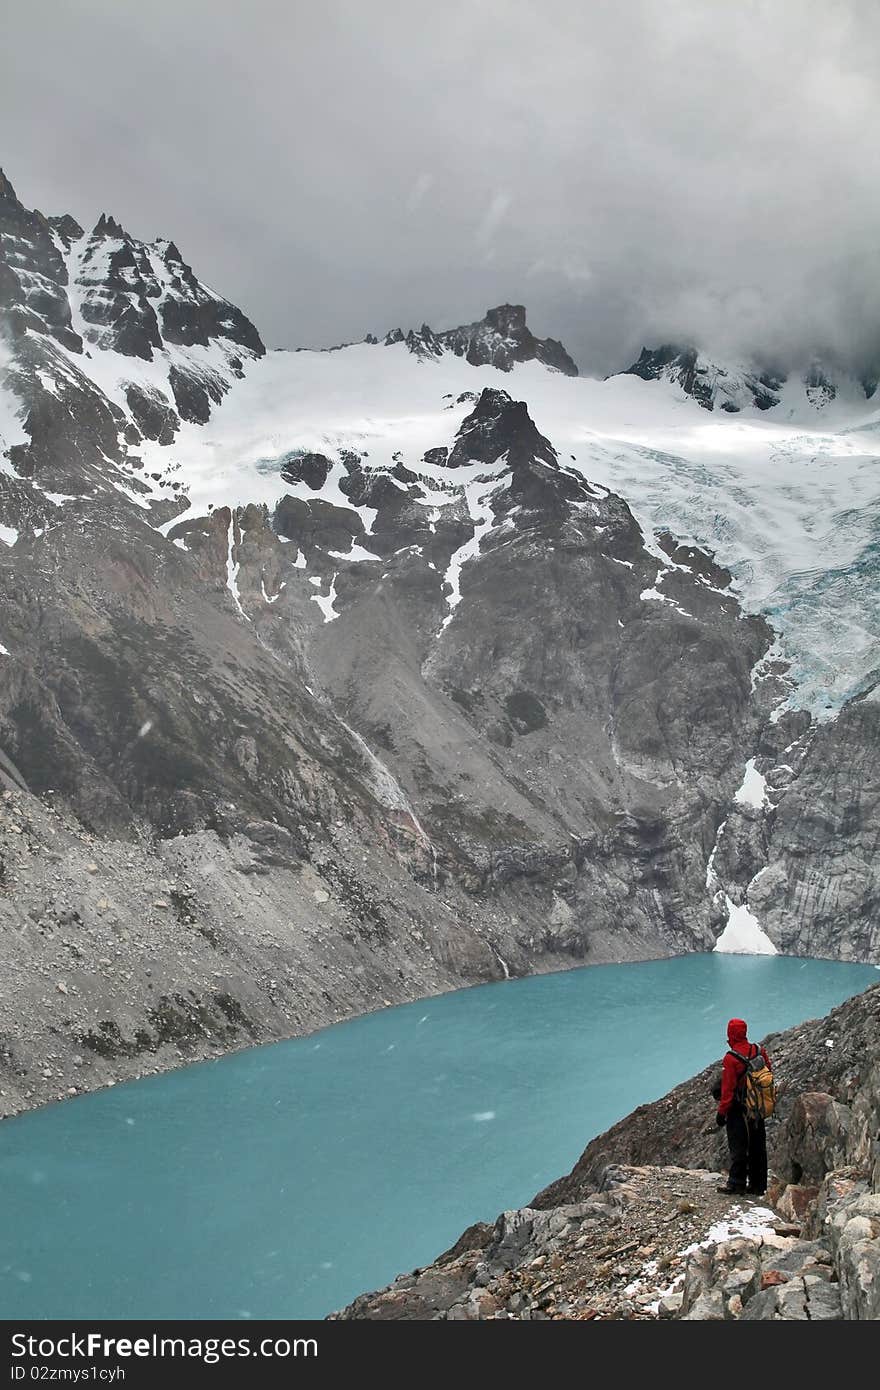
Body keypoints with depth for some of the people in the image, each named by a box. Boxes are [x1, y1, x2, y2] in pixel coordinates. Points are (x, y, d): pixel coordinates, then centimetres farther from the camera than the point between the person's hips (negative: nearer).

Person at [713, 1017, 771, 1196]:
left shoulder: (730, 1058, -19)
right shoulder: (759, 1051, -2)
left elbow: (728, 1089, -18)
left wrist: (721, 1112, -9)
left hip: (738, 1110, -6)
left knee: (738, 1147, 3)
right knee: (757, 1148, 13)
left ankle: (736, 1184, 6)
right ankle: (758, 1185, 19)